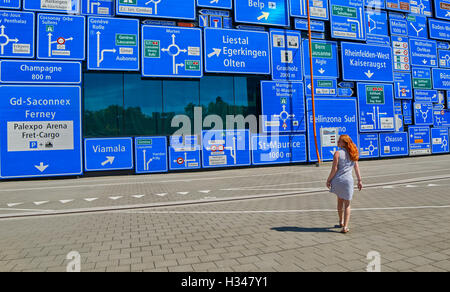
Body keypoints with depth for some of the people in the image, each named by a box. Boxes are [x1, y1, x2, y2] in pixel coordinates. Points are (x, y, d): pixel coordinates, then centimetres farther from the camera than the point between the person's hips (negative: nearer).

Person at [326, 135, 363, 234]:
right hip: (348, 180, 2)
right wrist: (359, 180, 14)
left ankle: (341, 222, 35)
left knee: (340, 200, 21)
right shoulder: (353, 153, 6)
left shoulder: (338, 153, -9)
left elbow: (334, 169, -12)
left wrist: (328, 180, -2)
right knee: (347, 204, 10)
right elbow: (357, 167, 8)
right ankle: (345, 227, 2)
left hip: (338, 180, -2)